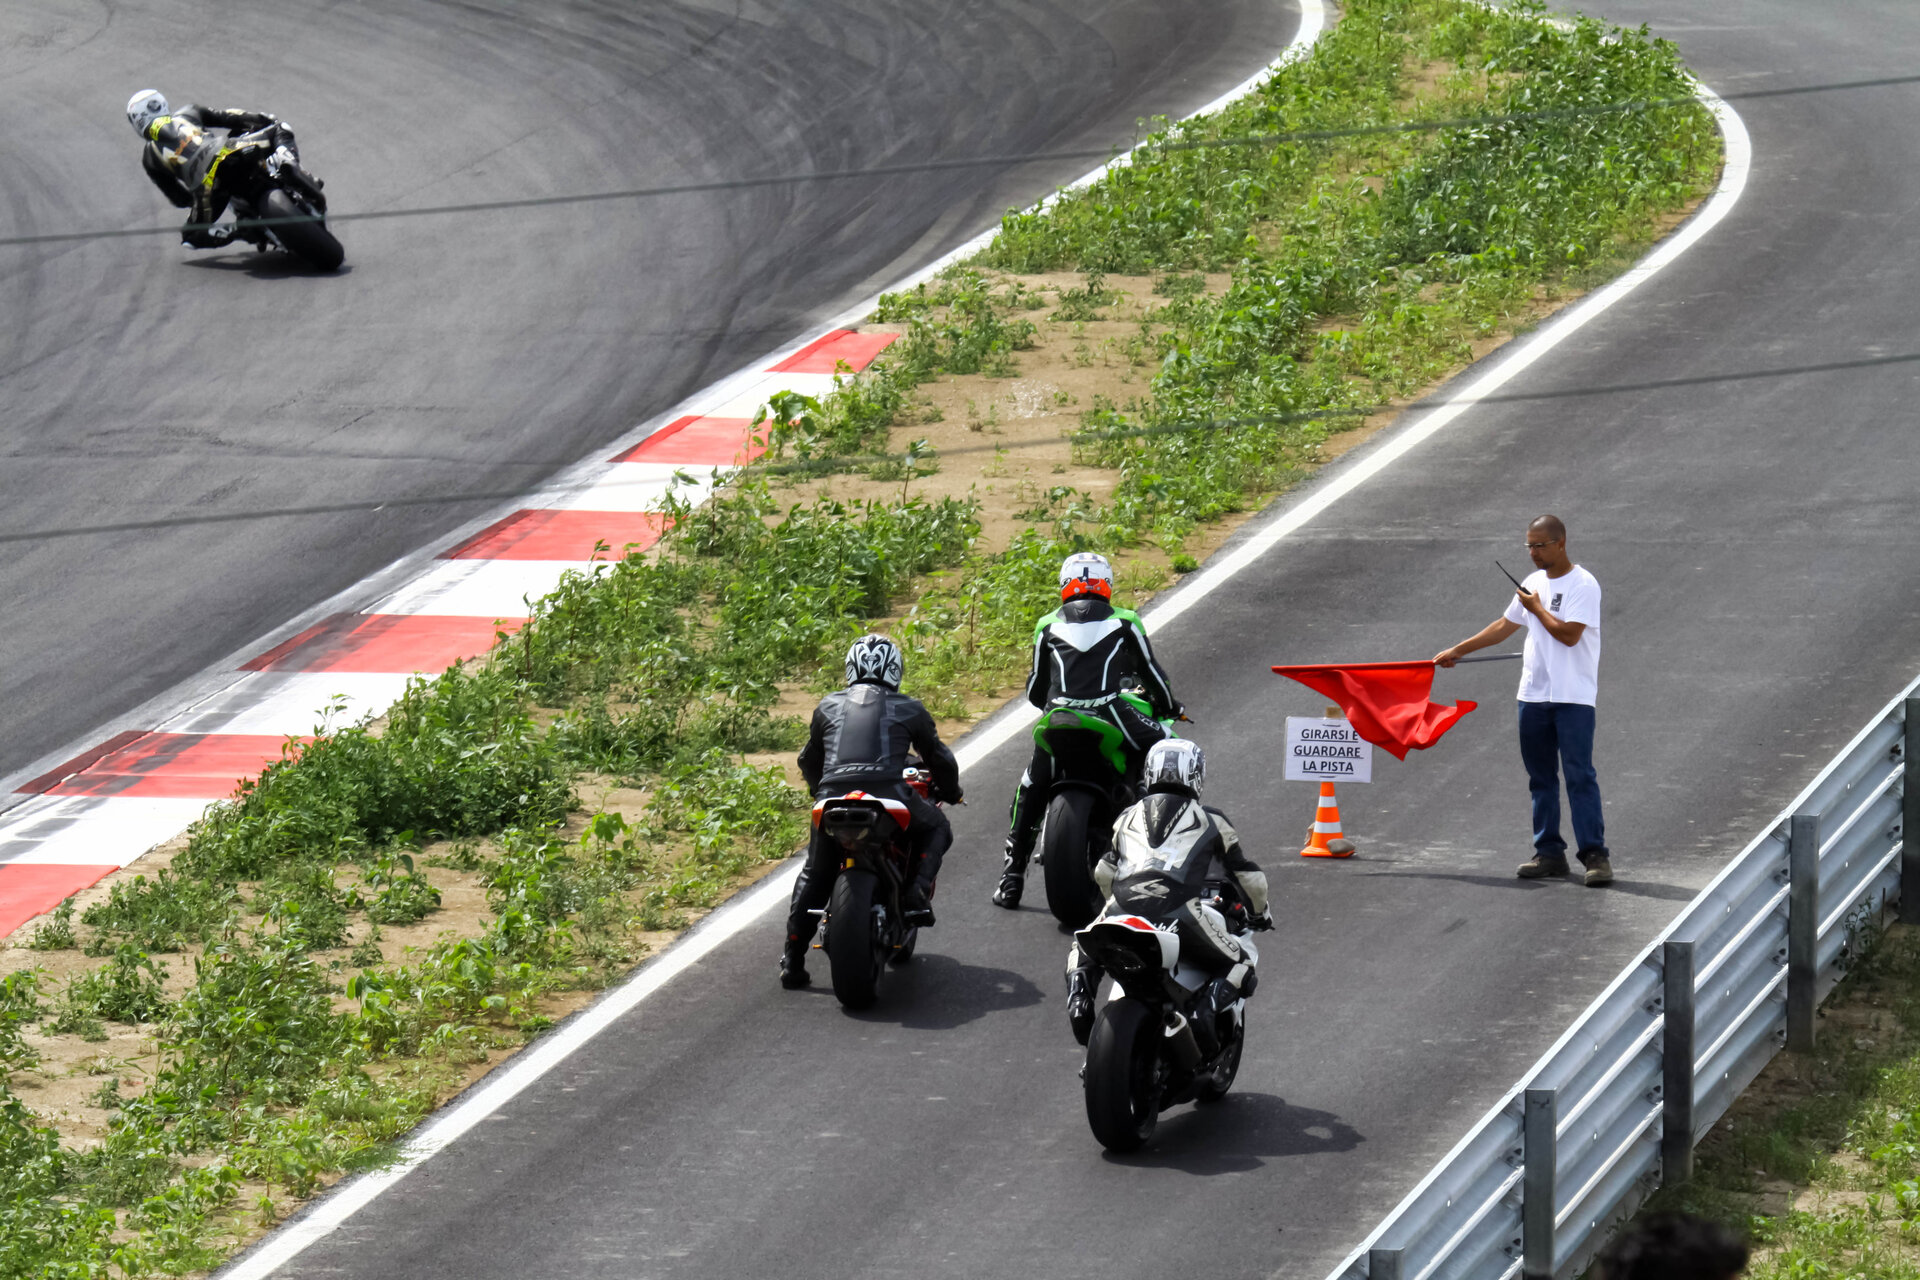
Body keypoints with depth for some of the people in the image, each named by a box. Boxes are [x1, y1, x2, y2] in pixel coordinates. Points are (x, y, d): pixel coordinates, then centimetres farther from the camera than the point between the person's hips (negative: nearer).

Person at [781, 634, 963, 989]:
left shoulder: (829, 706, 22)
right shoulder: (908, 709, 16)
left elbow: (809, 759, 33)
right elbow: (940, 759, 23)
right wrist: (950, 791, 44)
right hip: (888, 794, -2)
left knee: (814, 874, 21)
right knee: (936, 829, 26)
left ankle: (793, 960, 16)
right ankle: (917, 895, 2)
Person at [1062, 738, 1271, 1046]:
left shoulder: (1128, 817, 28)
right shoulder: (1211, 820, 20)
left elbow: (1103, 873, 39)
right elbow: (1249, 876, 24)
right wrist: (1259, 913, 45)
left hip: (1123, 907, 3)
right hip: (1182, 914, -3)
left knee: (1084, 949, 34)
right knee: (1240, 969, 14)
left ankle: (1078, 1001, 3)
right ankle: (1209, 1008, -18)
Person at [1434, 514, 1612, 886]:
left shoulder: (1583, 585, -10)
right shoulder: (1533, 583, 14)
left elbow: (1569, 633, -20)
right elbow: (1506, 624, 25)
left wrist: (1536, 608, -6)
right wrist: (1457, 651, 26)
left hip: (1573, 698, -8)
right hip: (1534, 696, 8)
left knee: (1579, 776, -11)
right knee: (1541, 778, 8)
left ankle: (1595, 854, -11)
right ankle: (1549, 853, 13)